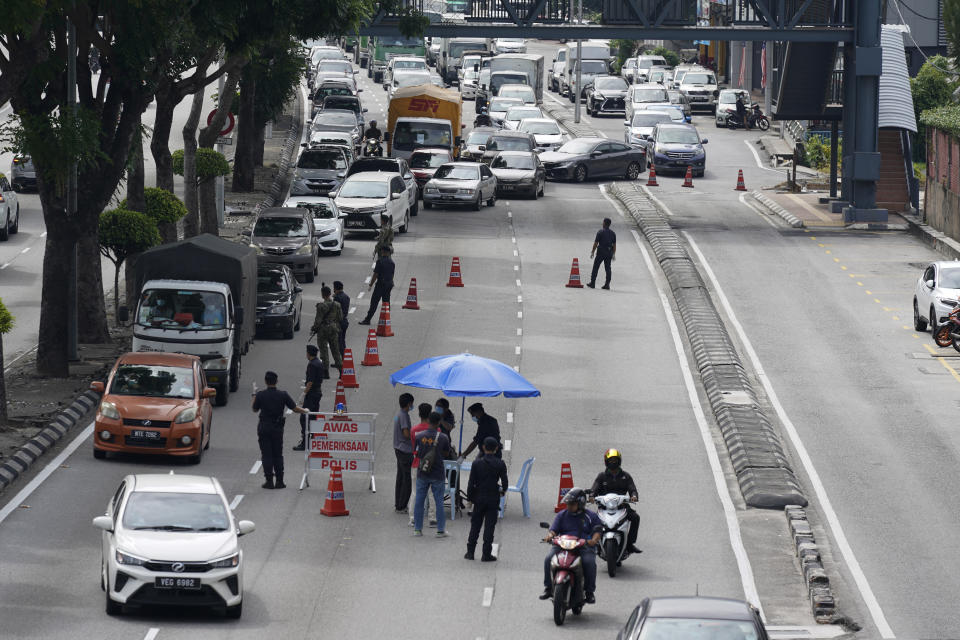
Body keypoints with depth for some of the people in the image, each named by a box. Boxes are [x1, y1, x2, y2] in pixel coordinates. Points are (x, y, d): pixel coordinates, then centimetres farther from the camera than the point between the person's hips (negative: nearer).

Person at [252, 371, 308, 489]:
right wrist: (305, 411, 18)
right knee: (278, 455, 11)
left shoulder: (260, 395, -9)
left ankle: (269, 481, 0)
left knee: (266, 454, 4)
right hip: (278, 428, 1)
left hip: (264, 427, -1)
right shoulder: (283, 395, -6)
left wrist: (254, 398, 22)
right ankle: (279, 481, 10)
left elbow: (254, 409, 5)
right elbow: (294, 408, -2)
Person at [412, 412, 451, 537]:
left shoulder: (419, 436, -7)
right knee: (439, 502, 6)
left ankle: (417, 528, 14)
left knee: (419, 500, 11)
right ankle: (440, 530, 7)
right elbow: (446, 454, 2)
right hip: (437, 474, -1)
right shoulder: (443, 438, -10)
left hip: (422, 474, 1)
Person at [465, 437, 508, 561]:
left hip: (479, 499, 1)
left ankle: (470, 551, 12)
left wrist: (470, 497, 4)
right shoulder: (500, 464, -7)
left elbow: (471, 482, -5)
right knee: (489, 527, 2)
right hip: (493, 499, -1)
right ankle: (486, 554, 2)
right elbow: (505, 482, -6)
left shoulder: (477, 463, -5)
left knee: (475, 525, 11)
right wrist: (503, 491, 15)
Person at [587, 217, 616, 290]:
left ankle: (592, 283, 7)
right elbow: (614, 245, 7)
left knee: (595, 268, 5)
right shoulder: (613, 233, 6)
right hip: (609, 253, 4)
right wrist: (614, 254, 14)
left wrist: (592, 252, -1)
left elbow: (596, 243, -8)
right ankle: (607, 284, 1)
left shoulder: (600, 232, -8)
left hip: (601, 252, -4)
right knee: (607, 268, 5)